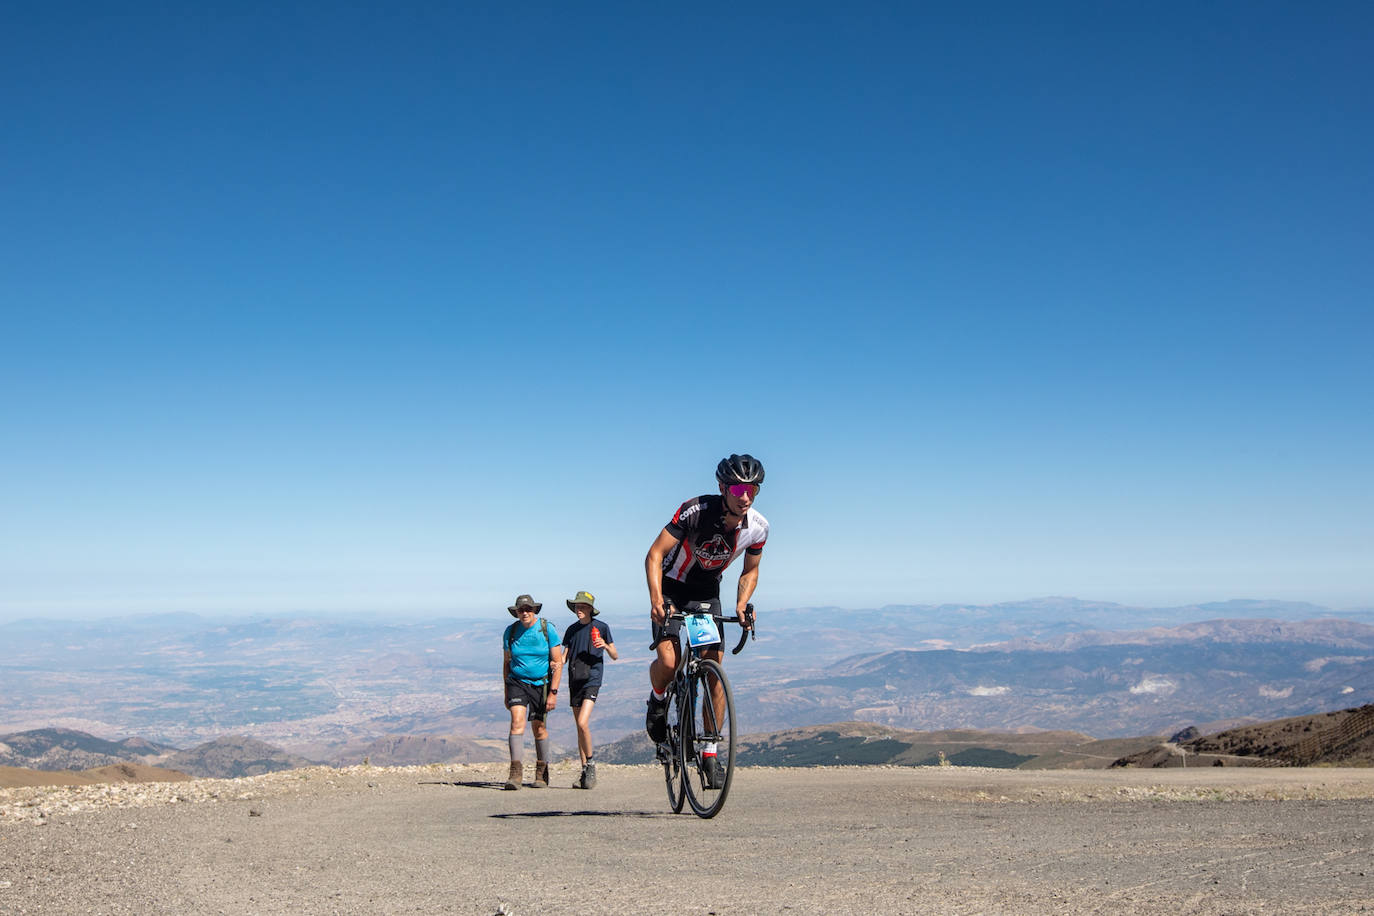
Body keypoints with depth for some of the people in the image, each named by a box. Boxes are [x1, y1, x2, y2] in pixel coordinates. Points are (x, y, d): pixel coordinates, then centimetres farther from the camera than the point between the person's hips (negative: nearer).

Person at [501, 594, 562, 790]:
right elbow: (507, 663, 12)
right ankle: (516, 772, -26)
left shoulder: (547, 629, -8)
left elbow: (558, 662, -7)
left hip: (541, 684, -1)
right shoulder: (511, 631, 0)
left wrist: (553, 692, -14)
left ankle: (542, 773, 23)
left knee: (539, 727, 4)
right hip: (517, 682, 1)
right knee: (517, 720, -19)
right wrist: (506, 693, 11)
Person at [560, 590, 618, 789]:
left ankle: (591, 763, -4)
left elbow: (615, 656, 5)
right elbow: (564, 656, 12)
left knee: (583, 723, -20)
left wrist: (605, 646, -15)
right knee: (579, 727, 7)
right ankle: (585, 771, 13)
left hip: (592, 679, -5)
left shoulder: (601, 627, 1)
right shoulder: (572, 630, 13)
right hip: (575, 680, 5)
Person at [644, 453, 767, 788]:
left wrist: (741, 606, -15)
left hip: (708, 591, 3)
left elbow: (750, 571, 2)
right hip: (673, 586, -3)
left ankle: (710, 751, 4)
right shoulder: (696, 510, -28)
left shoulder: (758, 527, -15)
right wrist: (656, 598, -40)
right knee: (667, 662, -22)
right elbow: (655, 554, -27)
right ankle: (658, 699, 14)